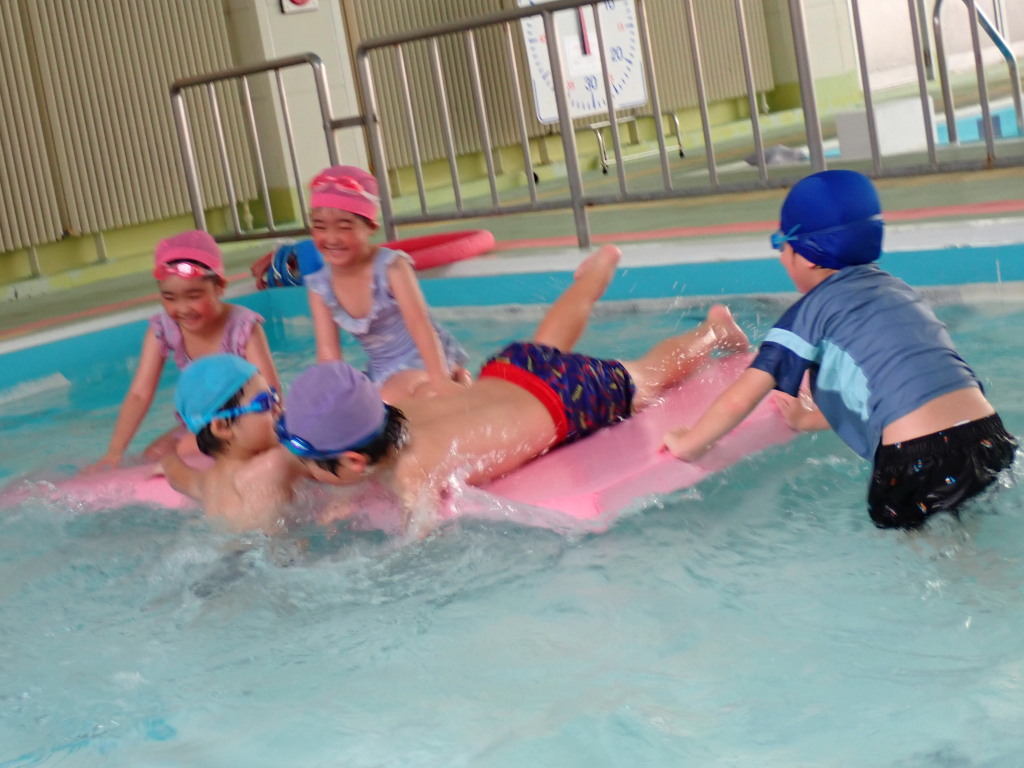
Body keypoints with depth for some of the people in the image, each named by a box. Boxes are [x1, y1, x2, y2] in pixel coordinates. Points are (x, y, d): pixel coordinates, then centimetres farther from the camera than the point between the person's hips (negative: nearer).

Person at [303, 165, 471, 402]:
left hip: (428, 362, -7)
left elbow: (419, 323, -28)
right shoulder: (319, 285, -5)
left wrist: (440, 380, -40)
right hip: (384, 374, 7)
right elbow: (328, 351, -5)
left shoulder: (391, 266, -18)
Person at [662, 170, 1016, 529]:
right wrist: (809, 420, 41)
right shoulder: (898, 288, 21)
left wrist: (687, 445, 12)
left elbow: (740, 399, -4)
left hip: (918, 460, -7)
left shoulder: (813, 309, 1)